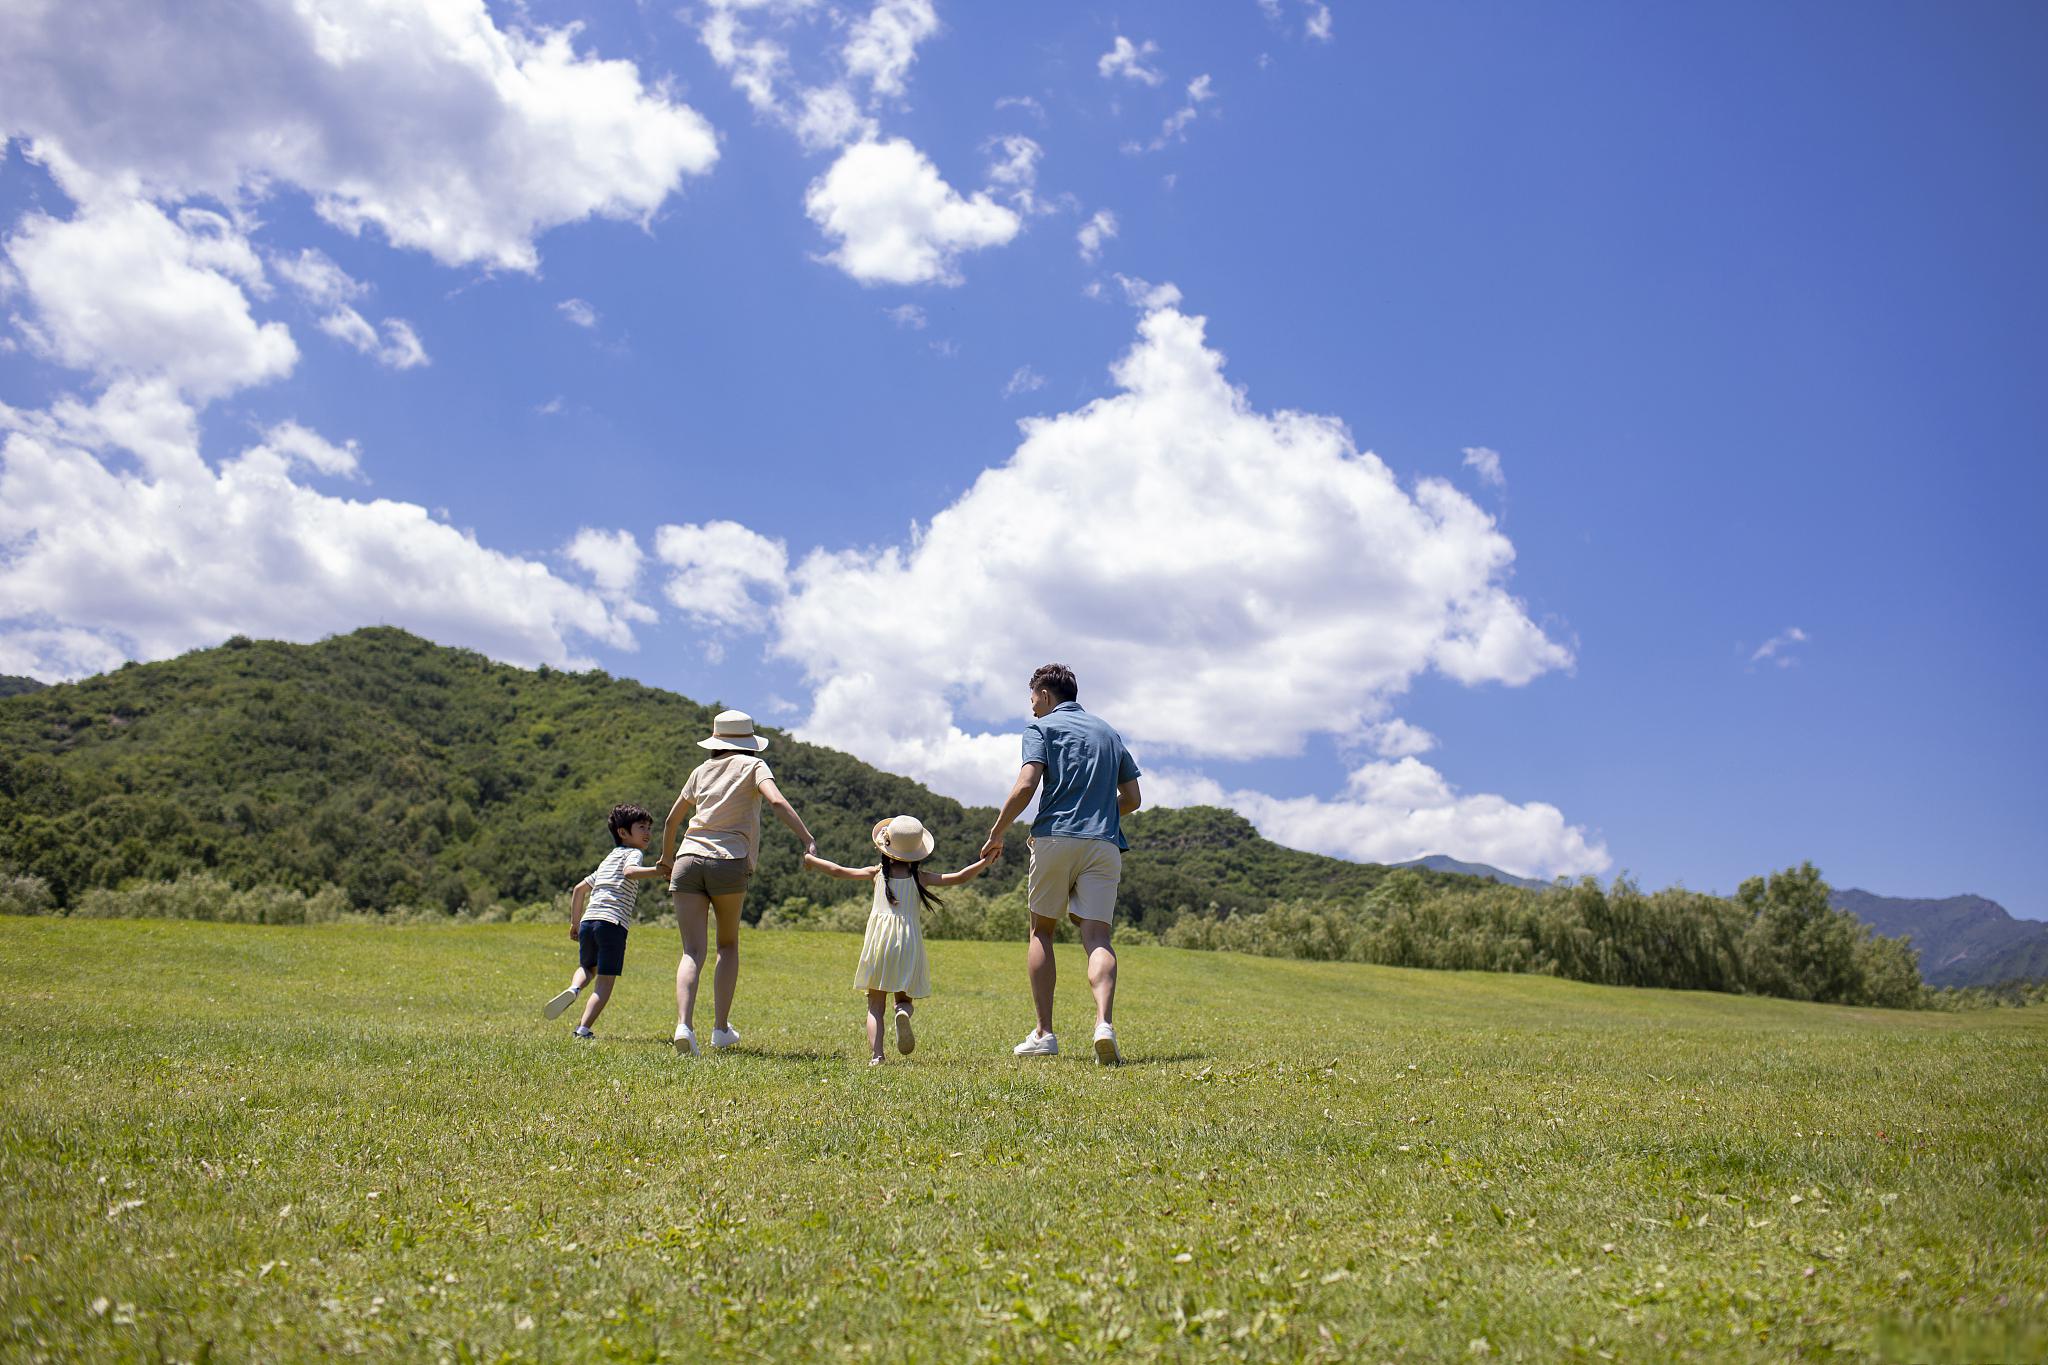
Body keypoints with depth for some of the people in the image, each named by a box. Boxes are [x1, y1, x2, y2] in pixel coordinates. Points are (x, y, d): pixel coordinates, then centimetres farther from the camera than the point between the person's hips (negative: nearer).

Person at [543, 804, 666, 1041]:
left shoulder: (607, 860, 30)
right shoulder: (632, 853, 6)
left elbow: (579, 888, 32)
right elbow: (630, 871, -18)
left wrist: (574, 923, 37)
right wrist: (658, 870, -25)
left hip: (588, 921, 7)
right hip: (613, 923, -7)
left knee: (587, 967, 27)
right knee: (605, 981, -1)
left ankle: (574, 989, -4)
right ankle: (584, 1028, -11)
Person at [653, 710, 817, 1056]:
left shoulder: (701, 771, 21)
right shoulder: (752, 766, 9)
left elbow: (672, 822, 30)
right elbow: (777, 802, -11)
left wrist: (667, 857, 46)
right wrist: (808, 839, -16)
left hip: (689, 859, 3)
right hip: (728, 862, -2)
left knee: (693, 952, -1)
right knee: (728, 945, 17)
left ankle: (684, 1024, -22)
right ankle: (721, 1029, 16)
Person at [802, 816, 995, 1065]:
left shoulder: (877, 873, 8)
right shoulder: (919, 877, 6)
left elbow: (839, 871, 10)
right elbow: (960, 878, 1)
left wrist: (811, 859, 25)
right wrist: (986, 861, 12)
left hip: (879, 941, 0)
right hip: (908, 942, 0)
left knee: (875, 1005, 7)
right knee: (905, 997, 16)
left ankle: (875, 1055, -11)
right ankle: (904, 1011, -20)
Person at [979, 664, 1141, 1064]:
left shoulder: (1042, 728, 5)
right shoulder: (1108, 733, 22)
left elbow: (1026, 785, -10)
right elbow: (1132, 798, 20)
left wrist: (996, 833, -2)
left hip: (1055, 839, -3)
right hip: (1104, 844, 3)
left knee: (1041, 932, 12)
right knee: (1097, 936, -2)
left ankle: (1043, 1034, 8)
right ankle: (1105, 1023, -26)